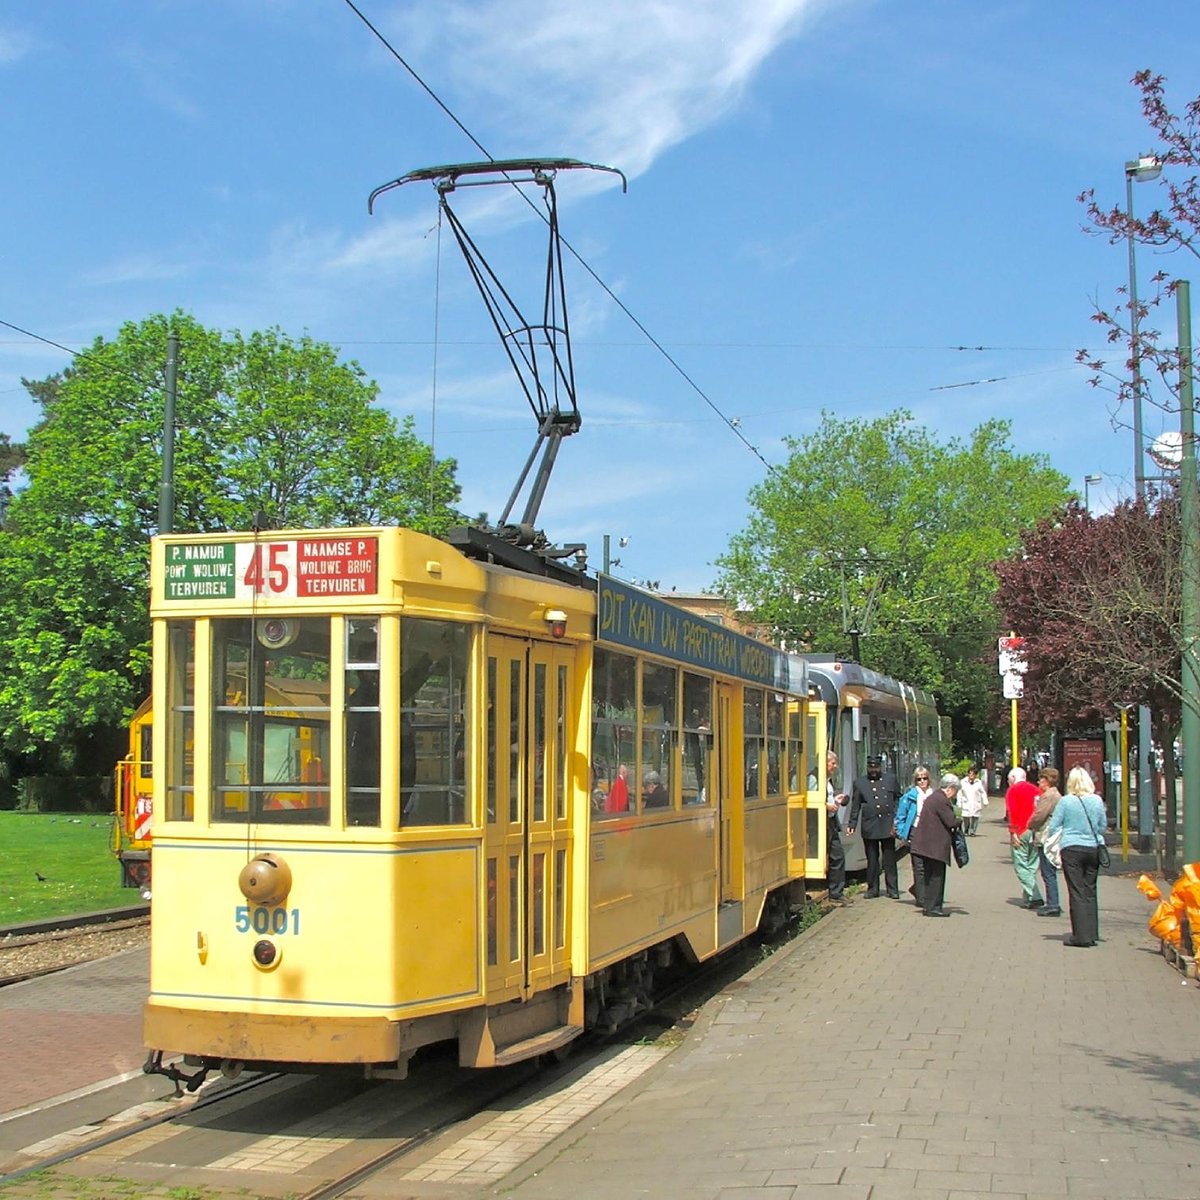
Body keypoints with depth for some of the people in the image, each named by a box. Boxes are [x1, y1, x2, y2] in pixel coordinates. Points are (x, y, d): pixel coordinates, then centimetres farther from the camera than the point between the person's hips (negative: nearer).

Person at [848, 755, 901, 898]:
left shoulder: (891, 779, 10)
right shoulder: (859, 783, 9)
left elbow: (899, 799, 10)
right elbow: (855, 806, 9)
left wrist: (898, 821, 2)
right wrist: (852, 824, 3)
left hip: (888, 826, 0)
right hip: (869, 827, 0)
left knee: (889, 860, 2)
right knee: (872, 860, 5)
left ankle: (892, 889, 8)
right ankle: (872, 889, 13)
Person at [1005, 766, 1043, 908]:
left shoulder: (1012, 790, -2)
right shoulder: (1035, 789, 13)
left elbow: (1012, 812, -11)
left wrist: (1012, 832, -11)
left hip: (1021, 833, -6)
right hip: (1036, 832, 6)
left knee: (1021, 866, -2)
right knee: (1032, 866, 13)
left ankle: (1034, 897, -11)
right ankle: (1030, 897, 13)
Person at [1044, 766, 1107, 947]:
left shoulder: (1065, 801, -9)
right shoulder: (1097, 801, 1)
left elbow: (1052, 827, -4)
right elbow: (1103, 826, 13)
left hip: (1072, 849, -3)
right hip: (1093, 849, 4)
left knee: (1077, 892, 0)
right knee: (1090, 891, 11)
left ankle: (1081, 935, -2)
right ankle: (1092, 934, 14)